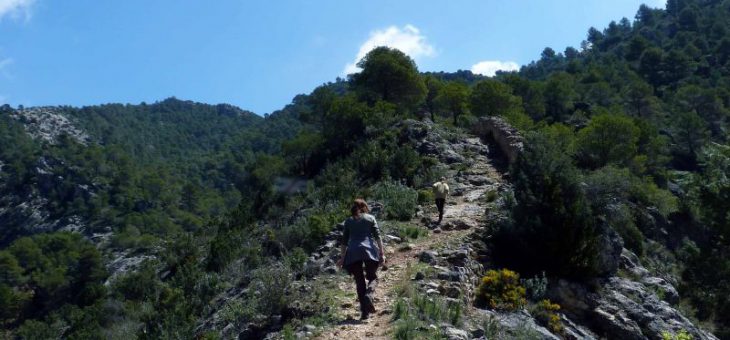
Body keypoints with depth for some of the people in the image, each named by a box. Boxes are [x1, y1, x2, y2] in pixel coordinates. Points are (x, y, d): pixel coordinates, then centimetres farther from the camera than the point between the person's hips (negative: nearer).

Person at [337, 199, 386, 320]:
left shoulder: (348, 221, 17)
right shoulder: (370, 218, 12)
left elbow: (344, 241, 16)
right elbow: (377, 236, 3)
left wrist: (342, 258, 21)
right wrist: (381, 253, 1)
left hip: (352, 253, 2)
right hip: (369, 251, -1)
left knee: (359, 281, 7)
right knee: (373, 277, 11)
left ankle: (364, 312, 2)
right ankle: (369, 295, -21)